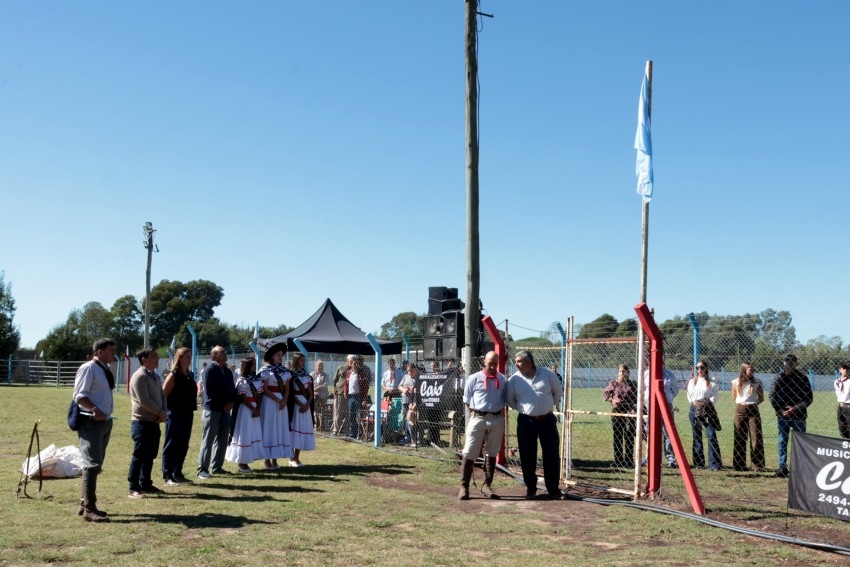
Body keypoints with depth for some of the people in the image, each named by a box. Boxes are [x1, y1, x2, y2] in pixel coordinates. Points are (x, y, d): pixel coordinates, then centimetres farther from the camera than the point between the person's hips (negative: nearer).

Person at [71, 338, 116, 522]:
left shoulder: (105, 370, 14)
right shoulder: (88, 368, -12)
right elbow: (79, 395, -19)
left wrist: (106, 414, 14)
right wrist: (94, 410, -32)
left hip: (105, 421, 9)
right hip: (91, 422, -9)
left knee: (96, 465, 15)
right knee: (92, 464, -10)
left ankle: (85, 503, 25)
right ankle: (89, 509, -7)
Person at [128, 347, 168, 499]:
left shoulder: (156, 376, 13)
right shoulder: (139, 377, -15)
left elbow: (162, 395, 13)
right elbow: (144, 401, -21)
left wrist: (164, 412, -5)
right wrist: (160, 413, -13)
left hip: (154, 422, 9)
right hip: (142, 422, -9)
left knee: (150, 455, 14)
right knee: (139, 456, -5)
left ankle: (145, 484, 24)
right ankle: (133, 488, -1)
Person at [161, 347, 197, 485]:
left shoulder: (190, 375, 13)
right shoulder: (173, 375, -10)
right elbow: (164, 395, -12)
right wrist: (166, 411, -11)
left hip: (187, 414, 8)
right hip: (175, 414, -8)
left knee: (183, 446, 12)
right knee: (171, 445, -2)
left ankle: (177, 474, 21)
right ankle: (168, 477, 3)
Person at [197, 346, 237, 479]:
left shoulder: (227, 371, 15)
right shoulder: (210, 369, -8)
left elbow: (232, 389, 17)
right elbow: (210, 391, -14)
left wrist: (231, 403, -2)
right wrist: (223, 405, -12)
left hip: (225, 410, 7)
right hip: (212, 409, -7)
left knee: (222, 440, 10)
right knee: (208, 440, -4)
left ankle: (217, 467, 18)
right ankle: (202, 469, 0)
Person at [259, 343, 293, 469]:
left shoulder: (285, 370, 10)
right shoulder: (266, 370, -6)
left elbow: (287, 388, 7)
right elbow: (265, 389, -10)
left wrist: (284, 400, -9)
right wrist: (277, 400, -15)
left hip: (282, 401, 5)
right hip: (269, 401, -5)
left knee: (280, 428, 5)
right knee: (269, 428, -3)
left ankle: (275, 459, 11)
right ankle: (267, 460, 2)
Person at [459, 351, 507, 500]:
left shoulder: (503, 380, 6)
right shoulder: (474, 379, -1)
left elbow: (504, 401, 14)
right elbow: (467, 400, 4)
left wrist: (501, 416, 6)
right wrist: (475, 414, 2)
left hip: (497, 419, 3)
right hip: (478, 418, -3)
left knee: (491, 454, 10)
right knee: (469, 453, -5)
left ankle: (487, 485, 19)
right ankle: (464, 486, 1)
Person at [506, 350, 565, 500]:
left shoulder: (547, 374, -4)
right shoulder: (514, 379, -3)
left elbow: (558, 392, 9)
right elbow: (510, 399, 11)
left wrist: (550, 406, 10)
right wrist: (522, 409, 7)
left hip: (547, 420, 0)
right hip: (526, 421, 1)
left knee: (551, 455, 2)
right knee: (527, 457, 3)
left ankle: (554, 490, 13)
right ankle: (530, 489, 17)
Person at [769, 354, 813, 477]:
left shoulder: (802, 379, -2)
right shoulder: (779, 378, 2)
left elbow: (809, 398, -2)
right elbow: (772, 396, 5)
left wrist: (795, 408, -14)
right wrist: (780, 410, -8)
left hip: (798, 416, -2)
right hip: (782, 416, 2)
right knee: (782, 442, 6)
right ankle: (782, 467, 13)